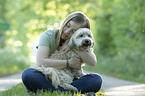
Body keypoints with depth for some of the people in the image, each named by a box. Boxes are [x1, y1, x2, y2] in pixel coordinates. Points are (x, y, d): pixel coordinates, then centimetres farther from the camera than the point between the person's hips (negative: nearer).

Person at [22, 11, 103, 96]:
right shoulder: (48, 36, -6)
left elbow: (93, 62, -15)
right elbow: (41, 62, -21)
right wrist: (68, 63, -18)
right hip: (48, 80, -1)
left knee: (97, 79, -24)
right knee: (28, 74, -32)